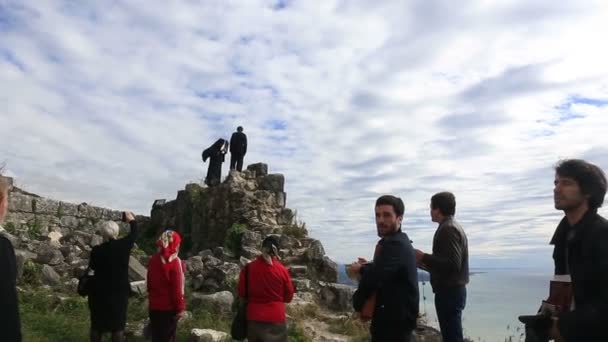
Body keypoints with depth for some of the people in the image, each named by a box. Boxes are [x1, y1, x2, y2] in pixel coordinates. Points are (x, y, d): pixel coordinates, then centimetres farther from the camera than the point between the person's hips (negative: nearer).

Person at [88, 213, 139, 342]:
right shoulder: (123, 246, -13)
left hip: (99, 292, 1)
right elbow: (134, 234, 6)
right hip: (119, 292, -1)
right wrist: (132, 220, 23)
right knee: (117, 325, 8)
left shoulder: (96, 250, -11)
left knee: (97, 325, 14)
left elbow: (92, 267, 7)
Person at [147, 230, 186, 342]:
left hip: (154, 305, 6)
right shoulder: (175, 261, -19)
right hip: (169, 307, -6)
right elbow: (177, 288, -18)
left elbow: (149, 283, 11)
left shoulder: (153, 259, 1)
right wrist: (180, 307, -11)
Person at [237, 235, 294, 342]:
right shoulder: (281, 269, -10)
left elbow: (241, 293, 3)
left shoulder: (249, 268, -7)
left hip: (254, 318, 2)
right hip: (276, 318, -2)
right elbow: (288, 296, 0)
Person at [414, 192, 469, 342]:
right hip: (453, 290, 10)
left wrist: (424, 257, -17)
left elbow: (453, 264, -24)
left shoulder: (447, 229, -15)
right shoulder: (453, 227, 17)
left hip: (449, 292, -10)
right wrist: (424, 263, 17)